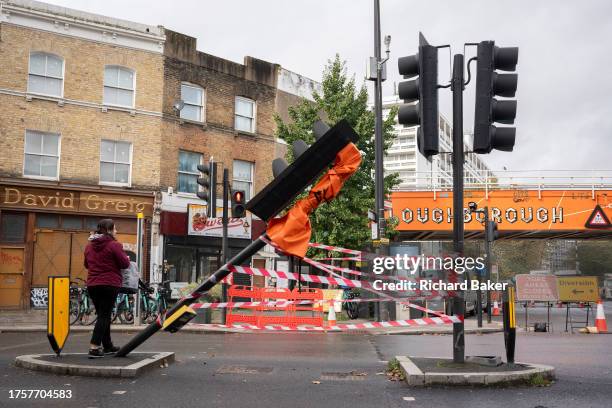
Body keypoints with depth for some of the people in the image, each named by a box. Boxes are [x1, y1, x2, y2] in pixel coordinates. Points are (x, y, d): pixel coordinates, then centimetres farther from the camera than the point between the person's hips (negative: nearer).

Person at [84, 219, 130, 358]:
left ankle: (107, 346, 24)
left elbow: (87, 264, 21)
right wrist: (126, 257, 9)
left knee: (103, 315, 16)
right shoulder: (114, 245, -12)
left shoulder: (89, 246, 9)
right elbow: (125, 264, -11)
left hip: (92, 285, 7)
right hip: (110, 284, -7)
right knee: (104, 316, -4)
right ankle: (94, 348, -12)